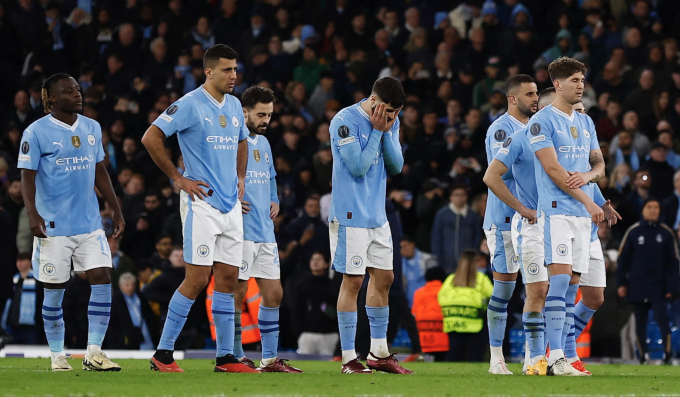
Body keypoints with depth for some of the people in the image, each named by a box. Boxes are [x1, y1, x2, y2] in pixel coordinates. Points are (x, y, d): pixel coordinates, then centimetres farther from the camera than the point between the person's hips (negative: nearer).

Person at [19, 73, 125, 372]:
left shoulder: (92, 128, 11)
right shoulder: (37, 132, -6)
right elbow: (27, 178, -9)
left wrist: (116, 210, 18)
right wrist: (32, 214, -22)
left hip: (90, 224, 5)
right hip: (54, 227, -5)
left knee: (102, 279, -7)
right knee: (54, 291, 2)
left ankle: (94, 352, -3)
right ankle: (57, 356, 14)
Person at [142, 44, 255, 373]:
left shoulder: (234, 106, 13)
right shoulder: (190, 104, -10)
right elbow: (151, 137, -12)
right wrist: (177, 178, -10)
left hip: (231, 206, 7)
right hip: (201, 203, -7)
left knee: (228, 278, 6)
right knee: (197, 278, -11)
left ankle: (225, 356, 10)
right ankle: (163, 354, -4)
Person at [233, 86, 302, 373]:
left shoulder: (263, 143, 18)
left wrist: (274, 201, 14)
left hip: (265, 231, 8)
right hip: (240, 230, -8)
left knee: (273, 293, 7)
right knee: (237, 292, -5)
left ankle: (269, 359, 12)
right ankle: (235, 357, 3)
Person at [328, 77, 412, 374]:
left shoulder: (390, 122, 7)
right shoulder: (345, 121, -15)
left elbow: (396, 166, 3)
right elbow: (358, 167, -19)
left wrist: (387, 132, -8)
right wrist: (377, 131, -15)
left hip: (377, 215, 7)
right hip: (351, 215, -7)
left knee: (383, 278, 9)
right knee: (353, 280, -6)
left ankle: (379, 353, 18)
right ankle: (349, 358, -2)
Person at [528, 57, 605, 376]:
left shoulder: (585, 122, 18)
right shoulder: (542, 121, -5)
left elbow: (599, 164, 20)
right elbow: (552, 168, -12)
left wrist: (588, 175, -5)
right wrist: (588, 202, -12)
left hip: (582, 215, 7)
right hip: (556, 209, -7)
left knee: (572, 284, 5)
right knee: (560, 278, -15)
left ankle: (562, 357, 6)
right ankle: (556, 358, -18)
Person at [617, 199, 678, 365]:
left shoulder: (666, 233, 3)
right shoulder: (633, 232, 3)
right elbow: (623, 258, 7)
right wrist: (622, 283, 2)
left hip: (659, 288, -1)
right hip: (637, 287, 1)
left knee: (661, 319, -13)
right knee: (640, 323, 5)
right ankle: (643, 356, 13)